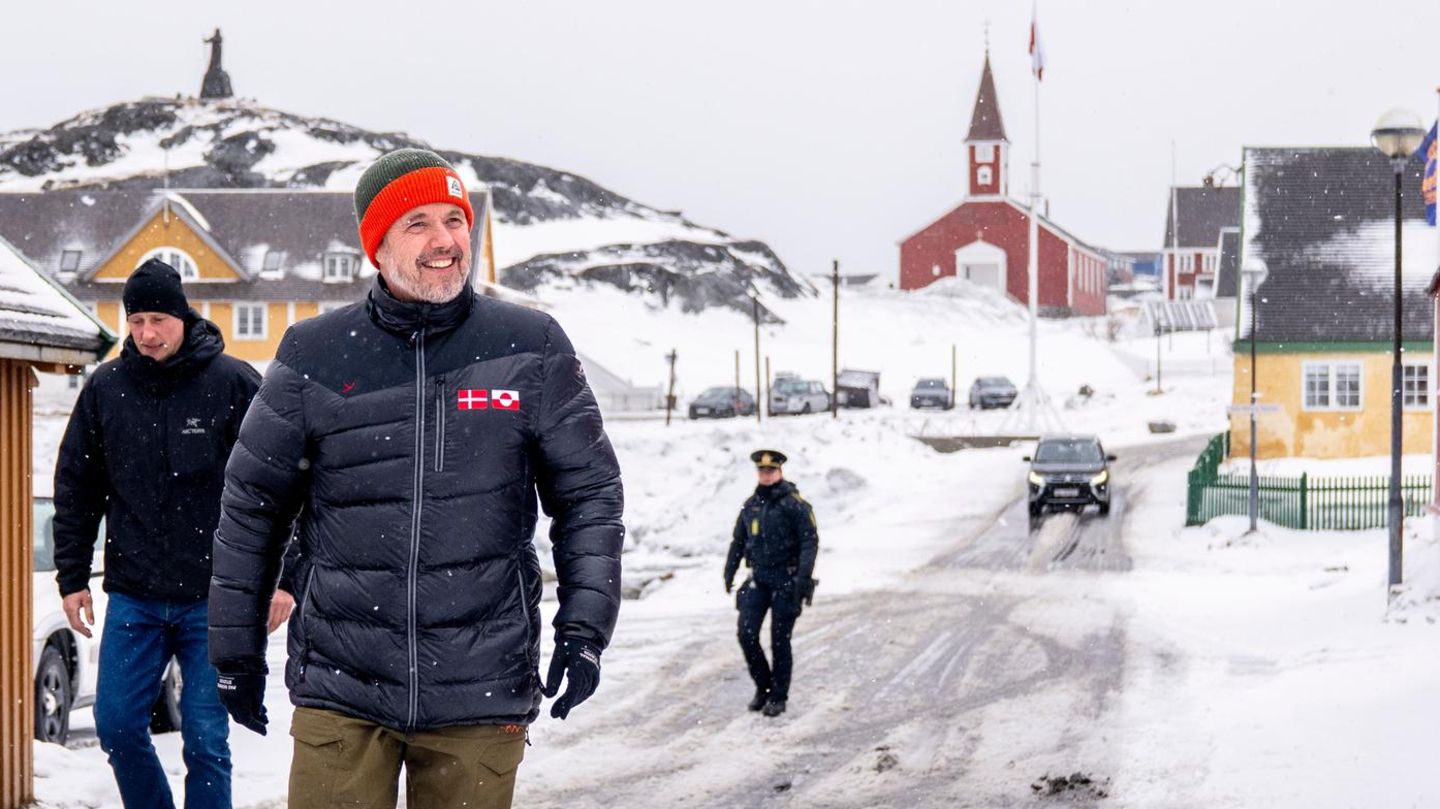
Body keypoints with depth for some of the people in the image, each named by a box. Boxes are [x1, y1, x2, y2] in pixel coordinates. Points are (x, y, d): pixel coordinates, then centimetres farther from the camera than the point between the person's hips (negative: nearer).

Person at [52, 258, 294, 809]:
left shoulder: (233, 383, -4)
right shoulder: (105, 389, 5)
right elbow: (76, 489, 13)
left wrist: (283, 577, -5)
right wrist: (72, 576, 8)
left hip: (213, 599, -3)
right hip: (133, 598, 3)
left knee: (206, 739, -1)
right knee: (116, 724, 2)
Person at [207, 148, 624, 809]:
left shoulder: (531, 348, 3)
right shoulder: (315, 355, 3)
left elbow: (589, 493, 9)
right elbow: (251, 505, 11)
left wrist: (584, 628, -1)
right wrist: (237, 651, 13)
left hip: (480, 689, 0)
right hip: (341, 689, 0)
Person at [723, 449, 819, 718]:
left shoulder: (795, 504, -8)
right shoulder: (751, 505, 10)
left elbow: (810, 541, -12)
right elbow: (738, 540, 20)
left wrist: (803, 577, -21)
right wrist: (729, 573, 15)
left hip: (786, 580, -5)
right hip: (758, 578, 5)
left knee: (780, 640, -1)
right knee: (747, 633, -6)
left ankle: (778, 697, 9)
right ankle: (762, 686, 12)